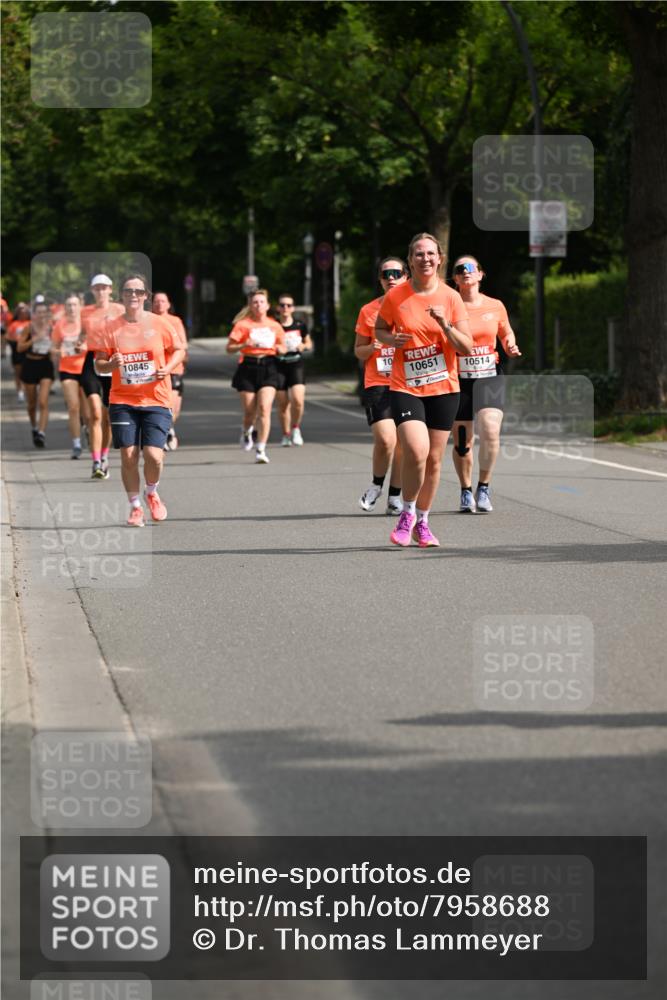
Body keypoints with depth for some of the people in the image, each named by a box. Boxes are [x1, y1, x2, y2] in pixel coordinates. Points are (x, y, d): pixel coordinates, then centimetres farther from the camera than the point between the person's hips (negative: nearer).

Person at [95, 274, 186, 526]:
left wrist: (168, 368, -10)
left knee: (153, 455, -12)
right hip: (122, 402, 1)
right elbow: (99, 363, 6)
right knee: (128, 456, -5)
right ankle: (135, 506, 15)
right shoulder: (111, 328, 2)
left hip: (156, 401, -1)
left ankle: (152, 493, 20)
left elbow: (179, 350, 10)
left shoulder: (159, 324, 0)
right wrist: (111, 364, -17)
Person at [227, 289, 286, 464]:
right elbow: (229, 348, -1)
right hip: (248, 368, -1)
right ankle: (246, 431, 39)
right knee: (250, 411, 2)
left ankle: (261, 449, -12)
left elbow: (282, 348, 21)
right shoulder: (243, 325, 0)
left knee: (264, 408, -14)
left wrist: (279, 348, -3)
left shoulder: (275, 326, 9)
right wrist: (244, 345, -18)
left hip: (268, 367, 1)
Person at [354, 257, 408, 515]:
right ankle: (376, 486, 9)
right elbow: (358, 351, 12)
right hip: (377, 384, -1)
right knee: (385, 439, -16)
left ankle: (394, 497, 15)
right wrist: (372, 347, -10)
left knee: (402, 445, 2)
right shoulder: (369, 310, 5)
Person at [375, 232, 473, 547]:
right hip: (405, 388, -2)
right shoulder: (395, 297, -3)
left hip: (443, 388, 2)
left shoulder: (451, 298, -1)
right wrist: (392, 339, -8)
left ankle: (422, 522, 24)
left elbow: (467, 347, -2)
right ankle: (407, 514, 3)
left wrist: (445, 325, -18)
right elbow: (379, 329, 14)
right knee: (417, 451, -20)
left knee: (434, 459, 6)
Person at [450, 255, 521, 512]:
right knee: (462, 441, 4)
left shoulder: (495, 306, 5)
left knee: (490, 432, -19)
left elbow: (506, 333, 20)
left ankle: (484, 487, 0)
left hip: (490, 378, 0)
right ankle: (466, 492, 25)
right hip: (458, 378, 0)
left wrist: (510, 347, -1)